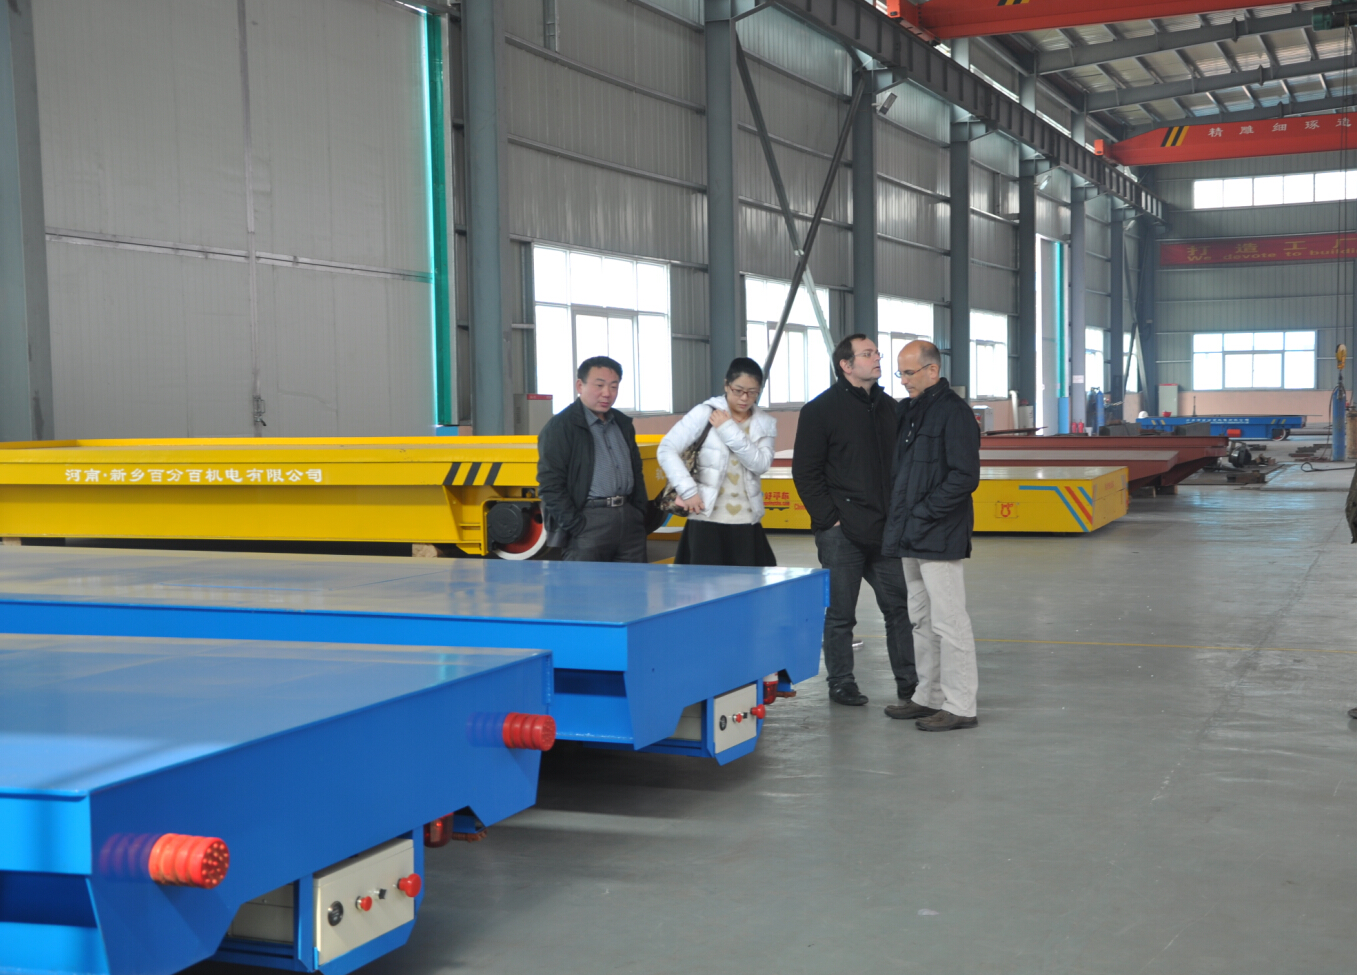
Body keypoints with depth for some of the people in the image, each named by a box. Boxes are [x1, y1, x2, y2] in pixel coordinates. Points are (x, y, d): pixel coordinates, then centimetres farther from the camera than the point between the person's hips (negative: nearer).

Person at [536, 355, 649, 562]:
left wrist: (640, 514, 13)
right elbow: (550, 485, -11)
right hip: (589, 522, -7)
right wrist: (574, 526, -15)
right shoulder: (560, 427, -6)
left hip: (629, 519, 7)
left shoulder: (623, 424, 17)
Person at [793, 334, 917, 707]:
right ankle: (841, 685, 15)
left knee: (898, 606, 7)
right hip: (842, 533, -5)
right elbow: (805, 472, -7)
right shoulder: (821, 410, -5)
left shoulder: (888, 407, 12)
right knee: (840, 613, 3)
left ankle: (908, 683, 16)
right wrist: (829, 519, -11)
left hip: (884, 532, 5)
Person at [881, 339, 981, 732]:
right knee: (922, 621, 16)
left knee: (948, 622, -5)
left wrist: (923, 513, -17)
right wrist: (900, 520, 11)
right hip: (911, 537, 10)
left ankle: (960, 707, 1)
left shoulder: (954, 412, -12)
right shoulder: (909, 411, 15)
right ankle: (929, 697, 26)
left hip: (939, 538, -10)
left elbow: (964, 477, -18)